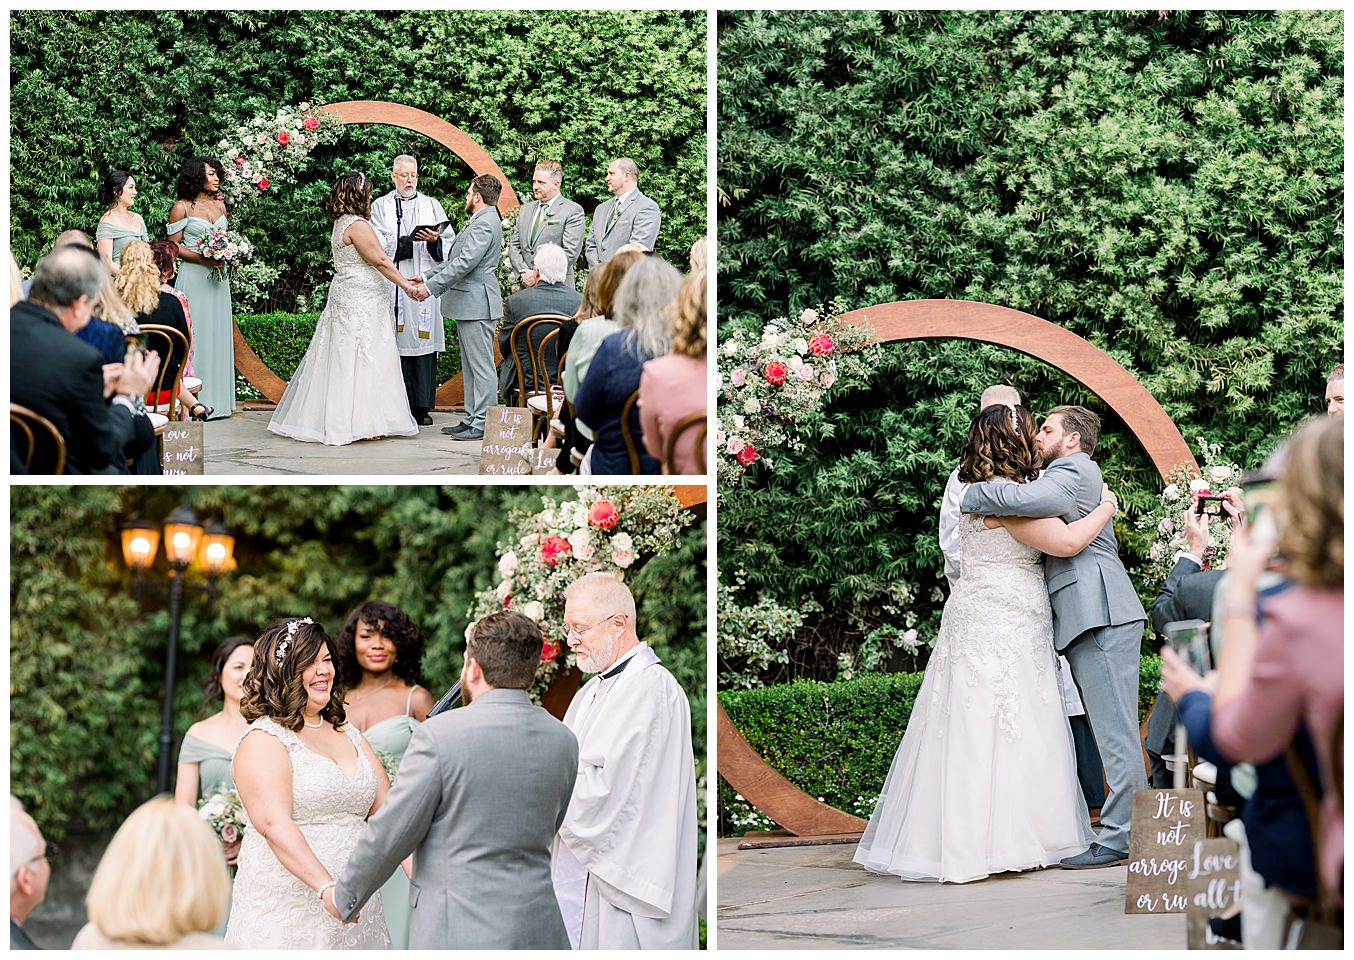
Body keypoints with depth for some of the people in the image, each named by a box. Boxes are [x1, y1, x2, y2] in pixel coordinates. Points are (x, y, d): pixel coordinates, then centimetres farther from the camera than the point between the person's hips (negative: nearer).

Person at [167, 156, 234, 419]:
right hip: (194, 277, -6)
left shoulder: (219, 205, 13)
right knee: (196, 335, -7)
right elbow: (173, 246, -6)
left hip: (218, 278, 6)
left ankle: (217, 398, 10)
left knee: (218, 334, 6)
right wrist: (204, 258, -16)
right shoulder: (182, 207, -4)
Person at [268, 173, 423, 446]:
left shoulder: (342, 224, 15)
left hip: (345, 298, 10)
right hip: (360, 301, -10)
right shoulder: (357, 225, -15)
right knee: (361, 359, -7)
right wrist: (406, 286, -10)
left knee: (341, 359, 11)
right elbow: (380, 261, -16)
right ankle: (359, 423, -6)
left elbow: (372, 264, 17)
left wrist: (401, 279, 14)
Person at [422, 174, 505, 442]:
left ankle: (483, 424, -5)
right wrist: (426, 277, 15)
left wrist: (431, 287, -21)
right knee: (470, 366, 14)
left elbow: (465, 263, -23)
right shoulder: (481, 222, 18)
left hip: (477, 303, -11)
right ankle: (472, 418, 20)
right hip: (467, 303, 11)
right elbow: (454, 260, 21)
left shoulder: (485, 223, -16)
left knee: (481, 365, -7)